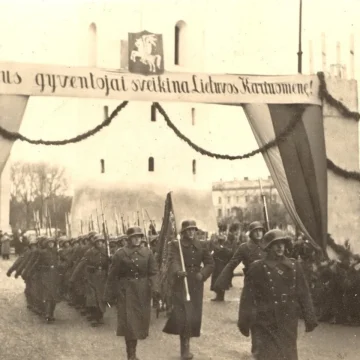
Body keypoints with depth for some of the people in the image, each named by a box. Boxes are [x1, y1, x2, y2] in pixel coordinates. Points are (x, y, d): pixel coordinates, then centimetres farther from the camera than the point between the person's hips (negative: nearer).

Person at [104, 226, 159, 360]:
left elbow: (153, 272, 2)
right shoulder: (120, 254, -3)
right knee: (128, 322, -8)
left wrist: (154, 287, -16)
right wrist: (109, 296, -2)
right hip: (126, 291, -3)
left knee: (139, 321, 9)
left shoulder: (147, 252, 5)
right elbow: (112, 276, -1)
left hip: (142, 292, 3)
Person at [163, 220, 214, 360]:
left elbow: (210, 263, 11)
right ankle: (185, 348, -3)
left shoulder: (201, 246, 10)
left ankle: (186, 343, 21)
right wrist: (178, 272, -39)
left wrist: (203, 274, -8)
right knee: (183, 315, -9)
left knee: (194, 315, 3)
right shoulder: (175, 245, -2)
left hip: (196, 285, 4)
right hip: (181, 284, -4)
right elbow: (173, 261, -18)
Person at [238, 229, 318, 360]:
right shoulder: (257, 268, -3)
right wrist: (244, 323, -4)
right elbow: (248, 297, -2)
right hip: (265, 324, -4)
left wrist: (310, 319, 4)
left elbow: (304, 294, 8)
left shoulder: (294, 266, 7)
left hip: (288, 324, 4)